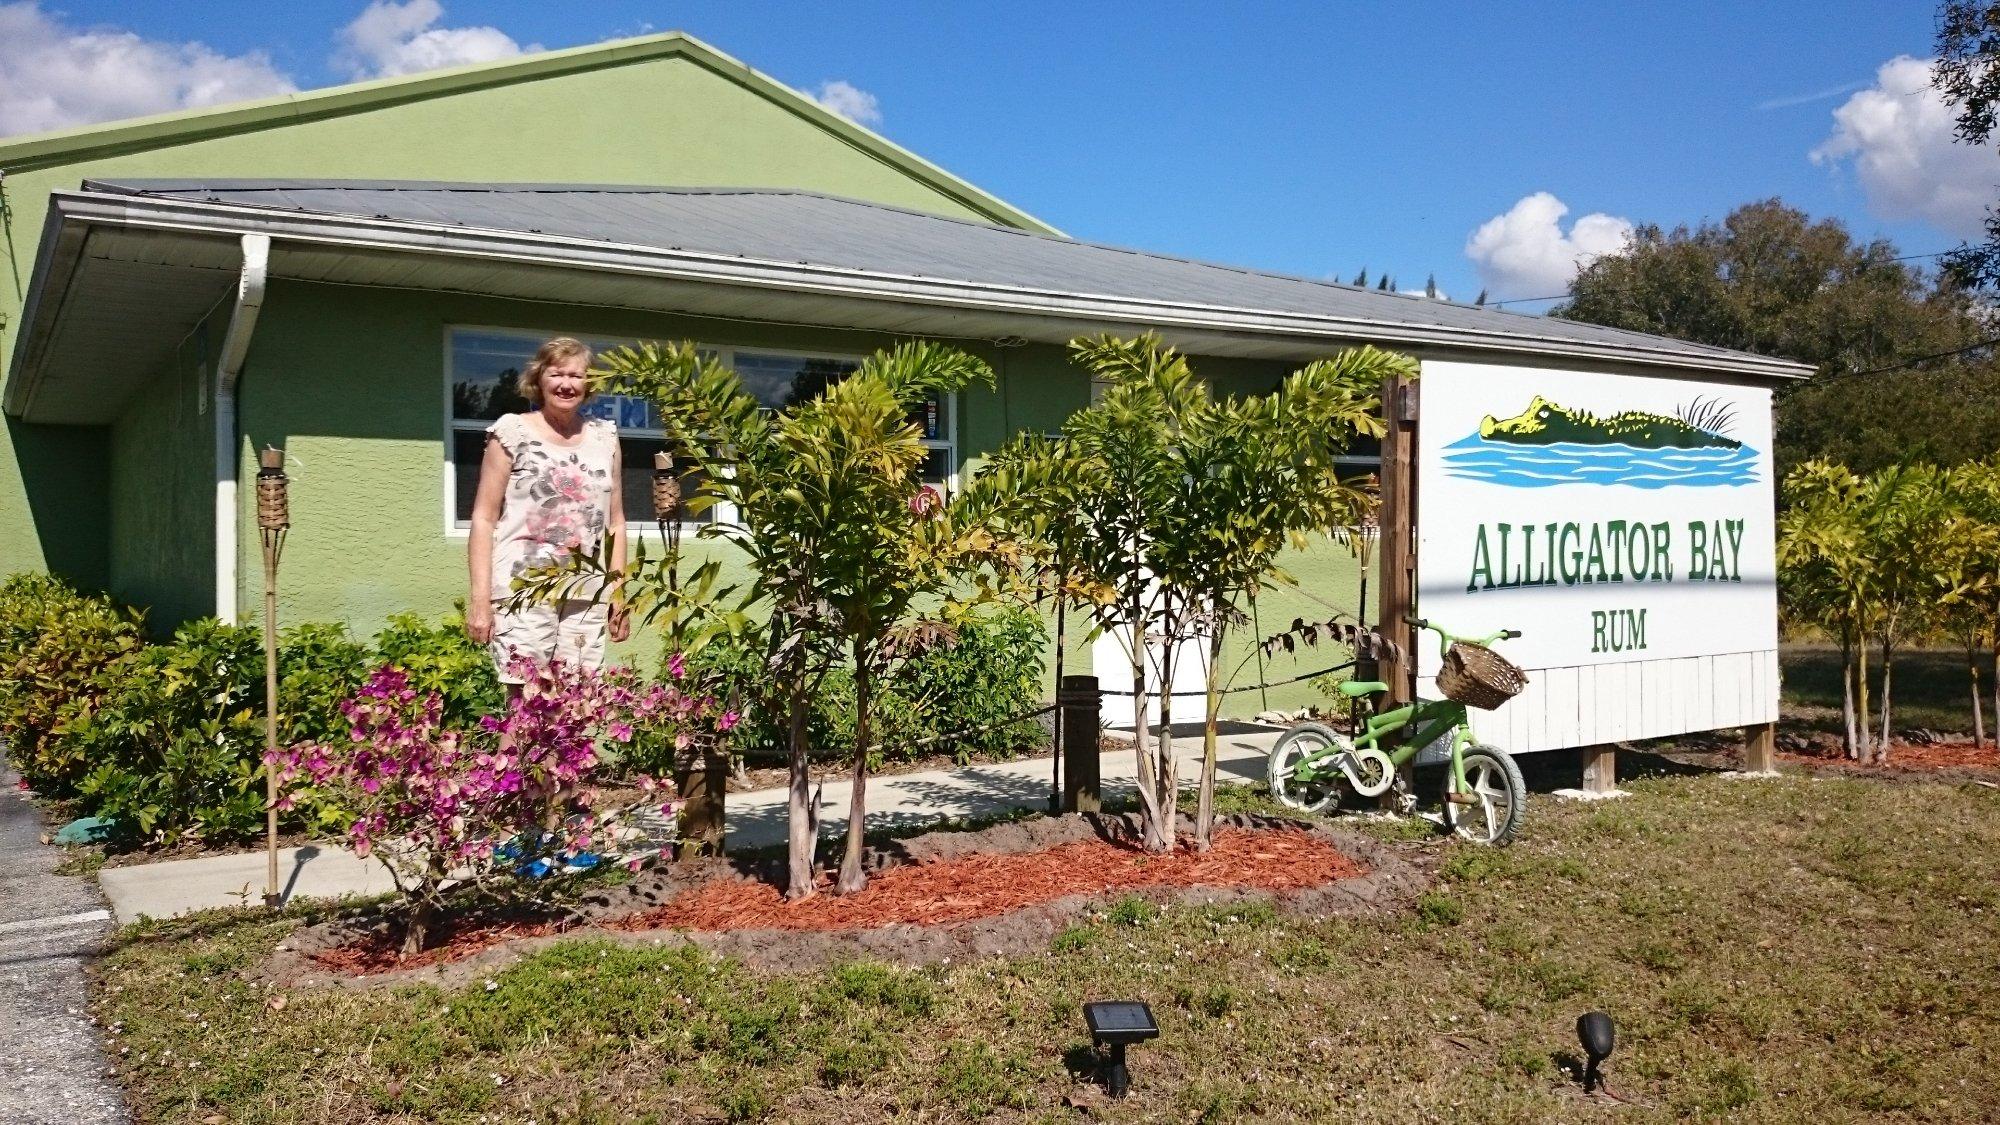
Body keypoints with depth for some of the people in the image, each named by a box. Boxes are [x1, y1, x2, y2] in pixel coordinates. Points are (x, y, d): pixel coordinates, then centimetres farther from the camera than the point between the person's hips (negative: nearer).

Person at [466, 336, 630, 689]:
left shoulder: (605, 436, 13)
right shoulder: (512, 432, 2)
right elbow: (484, 518, 0)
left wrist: (619, 591, 10)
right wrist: (479, 596, -8)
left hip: (586, 594, 3)